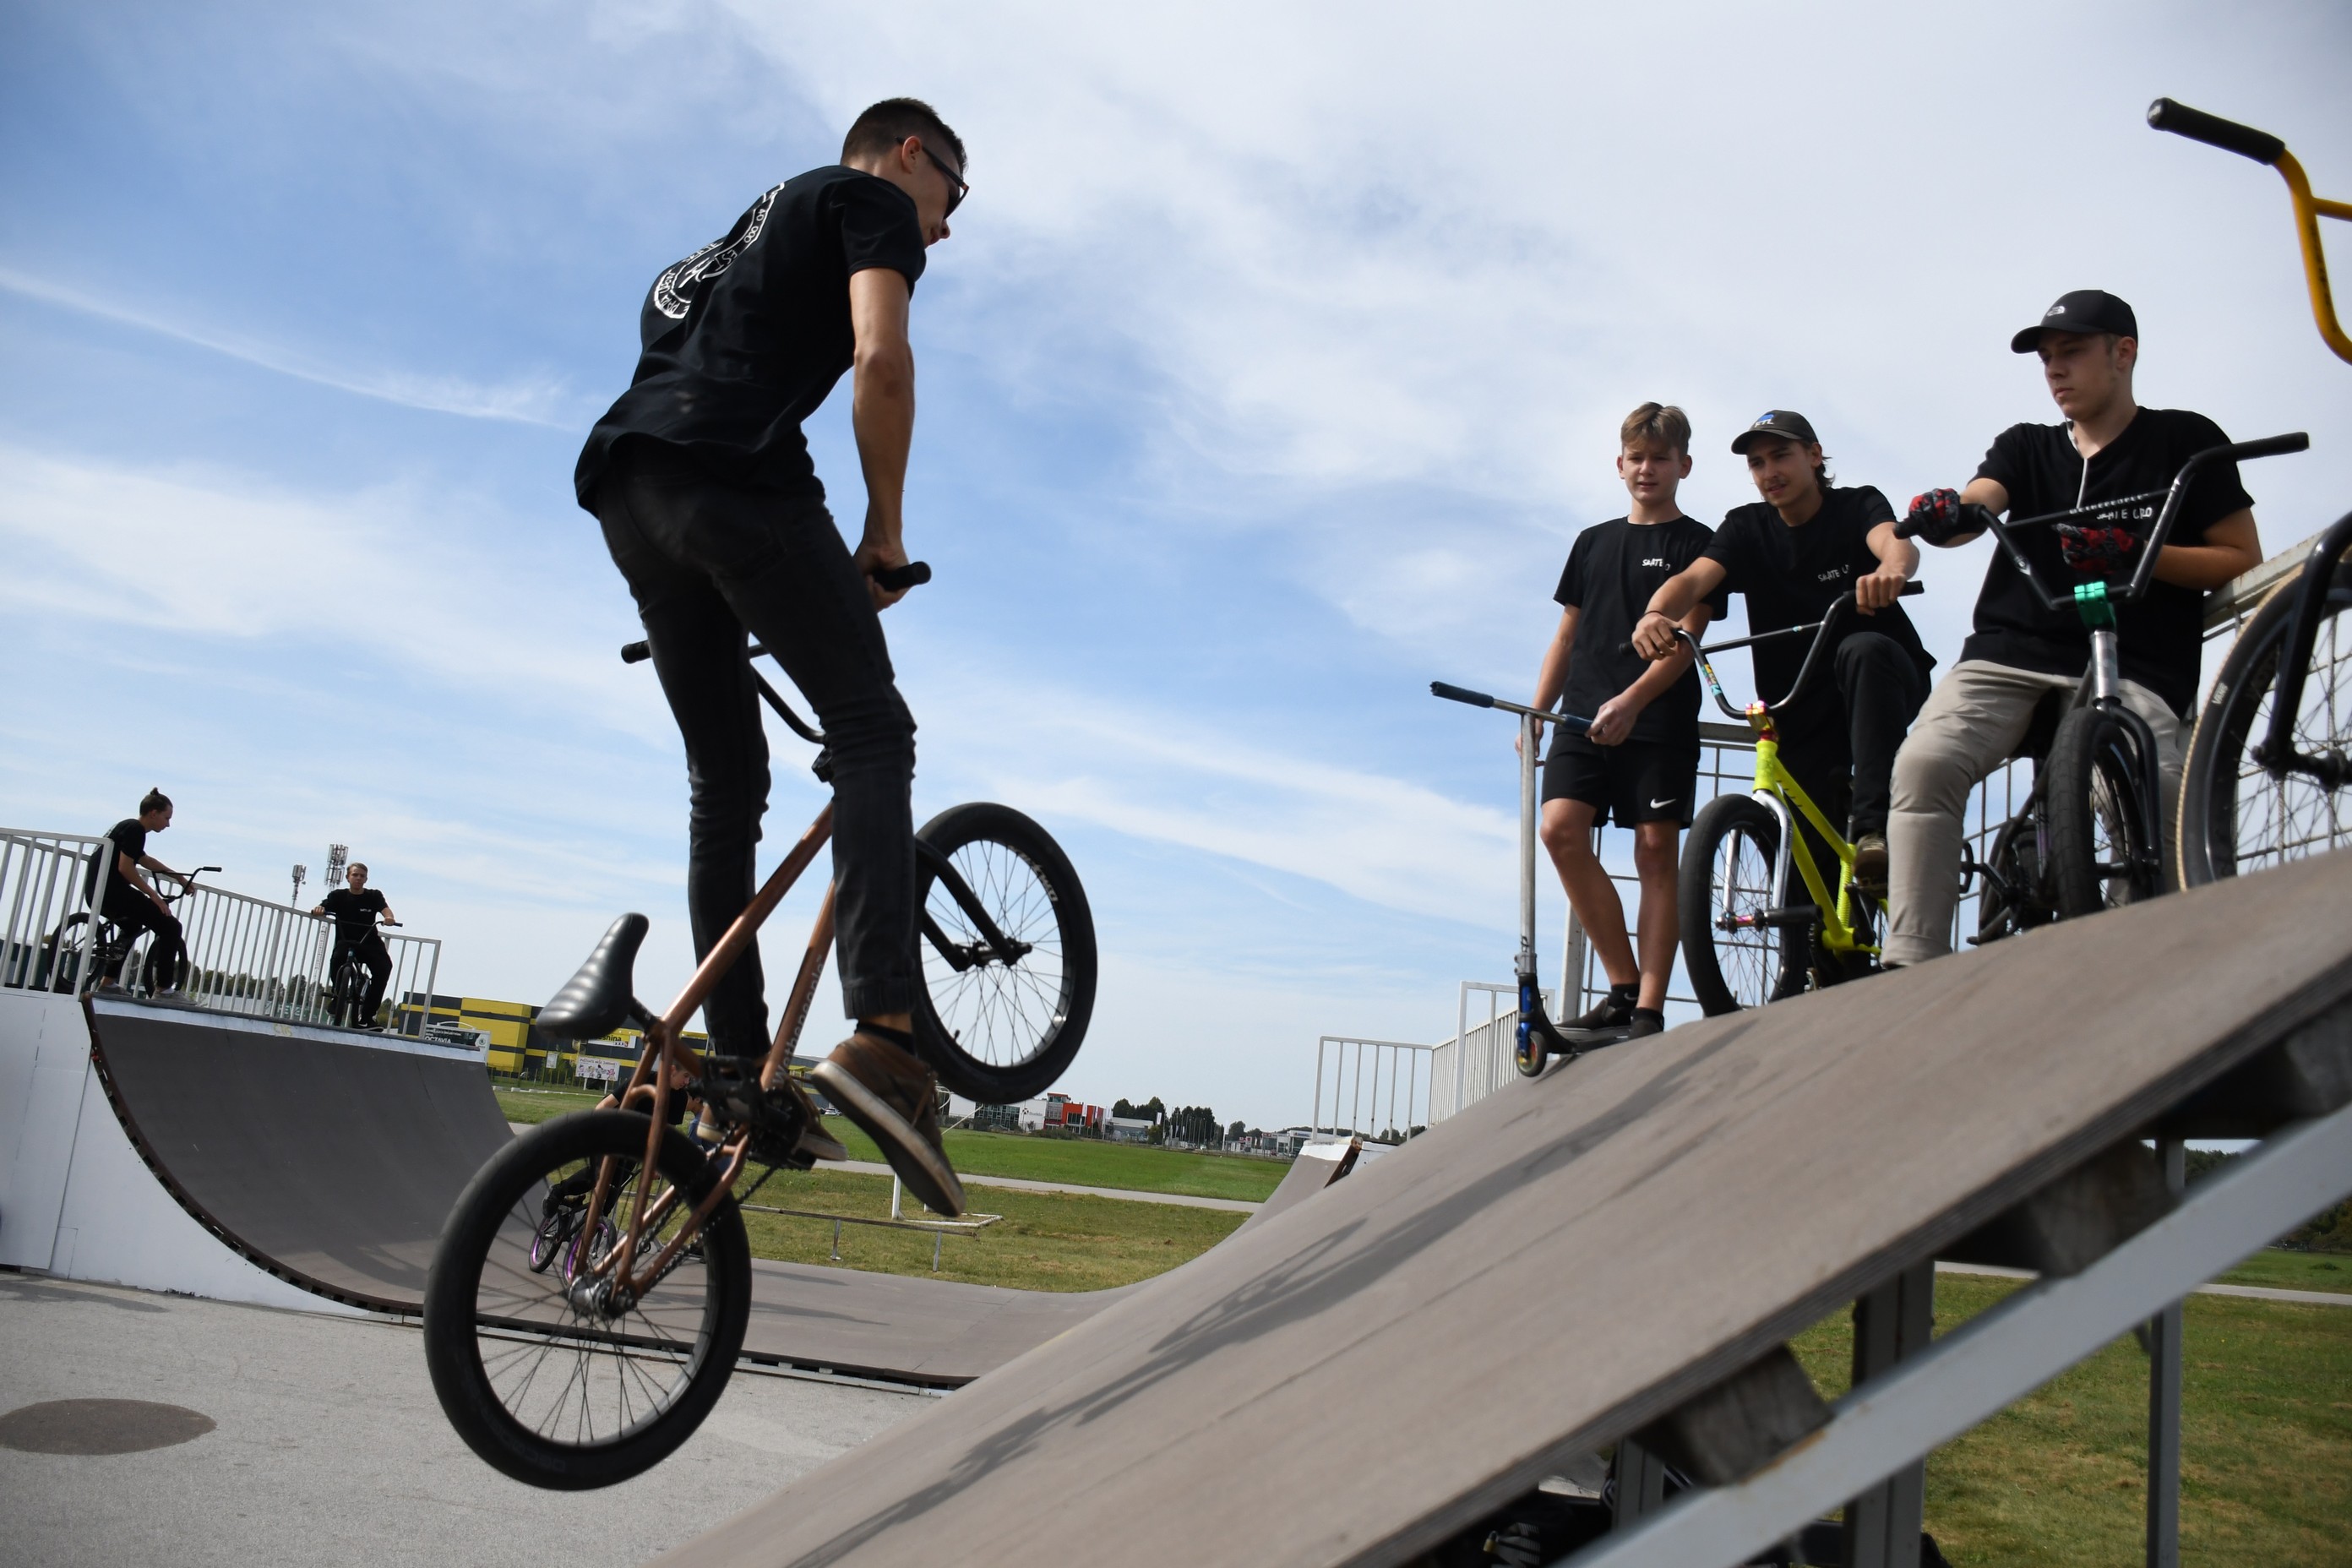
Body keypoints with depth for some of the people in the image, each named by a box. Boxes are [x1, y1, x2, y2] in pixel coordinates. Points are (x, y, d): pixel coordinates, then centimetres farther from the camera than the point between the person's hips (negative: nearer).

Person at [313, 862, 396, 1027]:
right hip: (345, 943, 0)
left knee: (384, 967, -24)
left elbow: (385, 909, -12)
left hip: (370, 944, 0)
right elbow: (323, 907, -8)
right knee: (337, 962, -33)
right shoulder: (339, 896, 7)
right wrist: (318, 910, -33)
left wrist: (390, 918, -36)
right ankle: (338, 995, -4)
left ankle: (366, 1016, -18)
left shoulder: (374, 896, 6)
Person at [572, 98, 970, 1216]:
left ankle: (738, 1072, 8)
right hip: (734, 478, -8)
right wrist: (887, 530, -1)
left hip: (627, 494, 8)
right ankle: (881, 1035, -25)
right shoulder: (873, 200, 11)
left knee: (726, 788, 10)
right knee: (872, 736, -9)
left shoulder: (752, 228, 37)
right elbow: (880, 359, -9)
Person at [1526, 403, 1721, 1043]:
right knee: (1560, 829, -14)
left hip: (1660, 719, -4)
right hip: (1584, 714, 4)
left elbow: (1685, 638, -6)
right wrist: (1536, 713, 10)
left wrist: (1631, 701, -21)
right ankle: (1623, 986, -5)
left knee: (1656, 849, -6)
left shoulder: (1697, 544, 5)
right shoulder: (1594, 541, 19)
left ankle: (1650, 1007, -3)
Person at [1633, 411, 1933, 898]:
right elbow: (1694, 577, -18)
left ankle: (1874, 829, -40)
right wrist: (1656, 614, -43)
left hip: (1882, 681, -3)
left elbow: (1897, 544, -29)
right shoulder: (1746, 528, 2)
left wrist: (1890, 571, -56)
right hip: (1800, 708, 3)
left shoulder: (1857, 505, -5)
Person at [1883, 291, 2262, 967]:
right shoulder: (2026, 447, 20)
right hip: (2008, 656, 2)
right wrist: (1949, 513, -28)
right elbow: (1975, 505, -2)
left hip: (2131, 669, -2)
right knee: (1924, 764, -25)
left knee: (2157, 803, -31)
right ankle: (1910, 966, -26)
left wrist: (2135, 555, -10)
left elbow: (2244, 562, 7)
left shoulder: (2187, 441, 11)